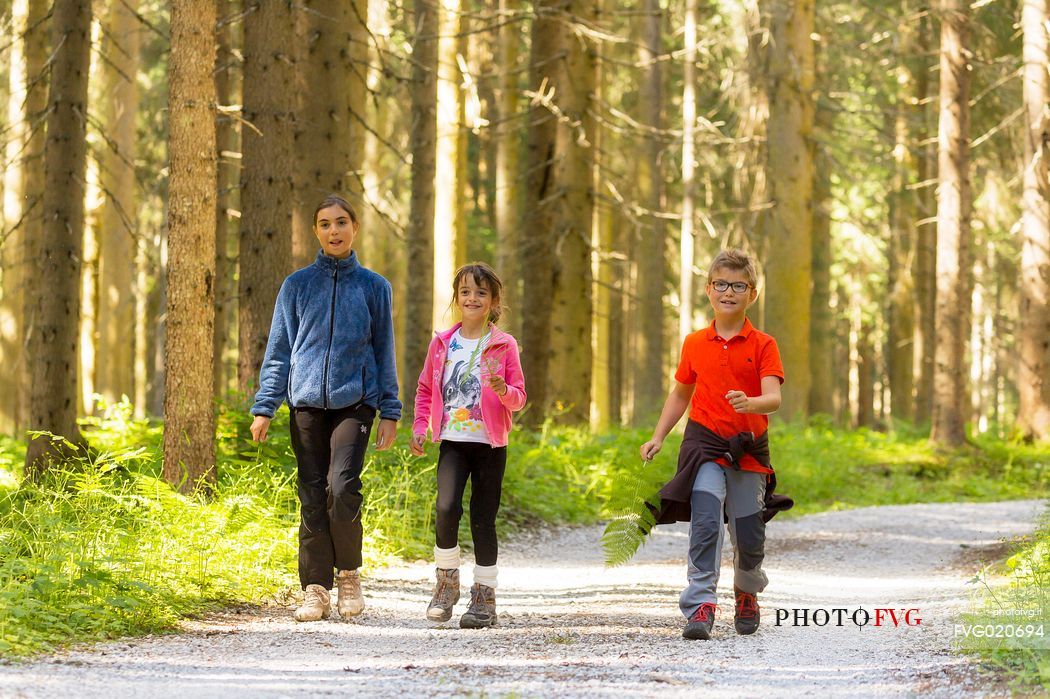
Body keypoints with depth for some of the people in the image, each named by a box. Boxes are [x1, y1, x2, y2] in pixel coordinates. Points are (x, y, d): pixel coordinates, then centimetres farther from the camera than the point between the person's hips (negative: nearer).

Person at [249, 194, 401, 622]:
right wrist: (264, 406, 2)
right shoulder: (297, 285, 8)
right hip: (307, 403, 1)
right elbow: (279, 350, 9)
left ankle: (348, 571, 4)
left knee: (342, 488, -18)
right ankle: (316, 590, 8)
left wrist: (390, 412, 5)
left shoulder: (373, 287, 8)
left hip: (355, 400, -1)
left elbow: (383, 351, 11)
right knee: (313, 499, 0)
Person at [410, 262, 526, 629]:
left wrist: (503, 390, -20)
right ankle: (447, 581, 1)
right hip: (453, 441, 1)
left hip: (489, 444, -1)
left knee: (483, 519, 2)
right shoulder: (442, 343, 8)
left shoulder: (504, 345, 2)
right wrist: (420, 427, 5)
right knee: (447, 508, -18)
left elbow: (518, 398, 2)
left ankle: (484, 598, 11)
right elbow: (425, 389, 17)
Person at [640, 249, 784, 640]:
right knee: (705, 520, -21)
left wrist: (751, 403, -38)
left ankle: (747, 594, 36)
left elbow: (773, 398, -15)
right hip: (705, 443, 0)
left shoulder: (762, 345, -3)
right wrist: (657, 438, 13)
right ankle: (700, 606, -22)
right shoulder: (695, 344, 6)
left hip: (749, 449, 0)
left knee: (749, 536, 6)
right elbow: (681, 394, 20)